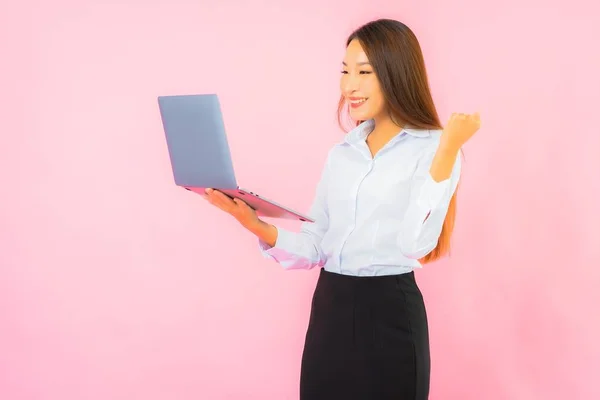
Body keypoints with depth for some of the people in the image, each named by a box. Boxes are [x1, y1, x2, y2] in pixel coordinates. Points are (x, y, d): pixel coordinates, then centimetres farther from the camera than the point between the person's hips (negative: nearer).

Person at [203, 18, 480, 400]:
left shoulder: (432, 148, -7)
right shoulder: (341, 153, 11)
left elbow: (416, 244, -20)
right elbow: (316, 246, 8)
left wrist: (448, 150, -21)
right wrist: (255, 224, -7)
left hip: (390, 314, -5)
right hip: (329, 310, 6)